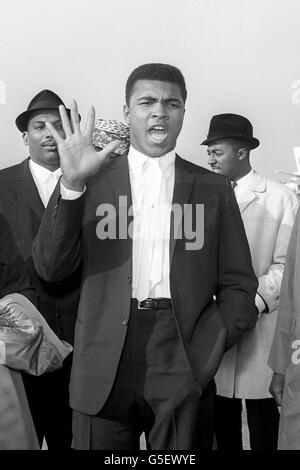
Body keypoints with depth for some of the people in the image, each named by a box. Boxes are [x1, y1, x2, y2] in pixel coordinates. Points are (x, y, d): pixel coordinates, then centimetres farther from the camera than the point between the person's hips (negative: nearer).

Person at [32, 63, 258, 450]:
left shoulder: (214, 189, 7)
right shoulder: (91, 180, 6)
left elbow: (238, 285, 7)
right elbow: (50, 268, -3)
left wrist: (207, 351, -8)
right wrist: (71, 183, -14)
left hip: (183, 368, 1)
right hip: (104, 367, 0)